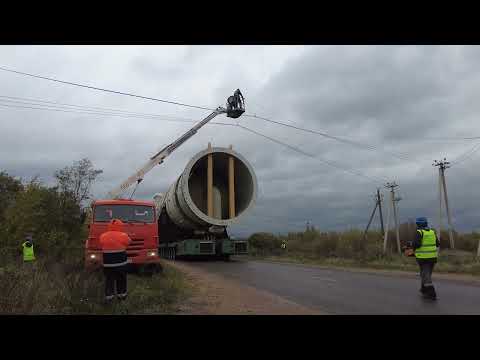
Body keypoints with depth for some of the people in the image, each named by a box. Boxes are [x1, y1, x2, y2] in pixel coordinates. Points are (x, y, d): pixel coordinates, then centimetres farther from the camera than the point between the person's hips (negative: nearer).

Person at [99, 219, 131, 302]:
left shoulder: (103, 236, -3)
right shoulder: (123, 236, -11)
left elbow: (101, 245, 10)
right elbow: (129, 241, 7)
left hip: (107, 263, 2)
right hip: (121, 263, -2)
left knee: (109, 280, 9)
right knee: (121, 280, 13)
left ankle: (108, 296, 6)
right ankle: (121, 294, 22)